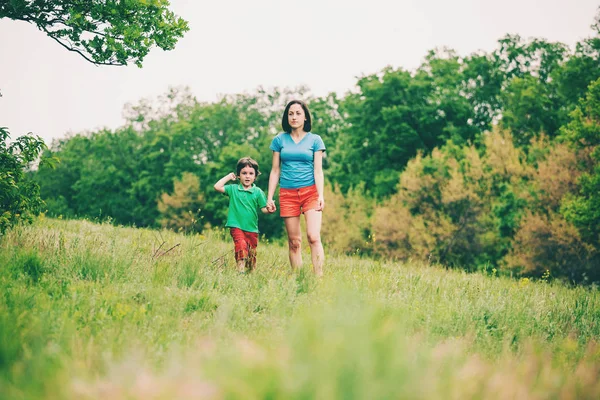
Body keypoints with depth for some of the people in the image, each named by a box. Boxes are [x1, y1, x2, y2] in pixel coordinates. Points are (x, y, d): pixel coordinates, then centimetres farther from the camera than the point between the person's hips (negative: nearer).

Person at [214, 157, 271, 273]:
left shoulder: (258, 192, 3)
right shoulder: (233, 189, 5)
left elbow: (264, 208, 0)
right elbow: (217, 187, -4)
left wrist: (269, 209, -23)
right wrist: (229, 176, 3)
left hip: (252, 228, 2)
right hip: (236, 226, -2)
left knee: (252, 253, 8)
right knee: (241, 245, -26)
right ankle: (241, 271, -27)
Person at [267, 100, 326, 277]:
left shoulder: (315, 140, 6)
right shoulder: (279, 140, 9)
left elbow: (318, 170, 2)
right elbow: (275, 171, 10)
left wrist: (321, 196, -9)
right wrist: (269, 197, 5)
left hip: (310, 191, -2)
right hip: (287, 194, 2)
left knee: (313, 237, -16)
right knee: (294, 241, 2)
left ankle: (319, 278, -18)